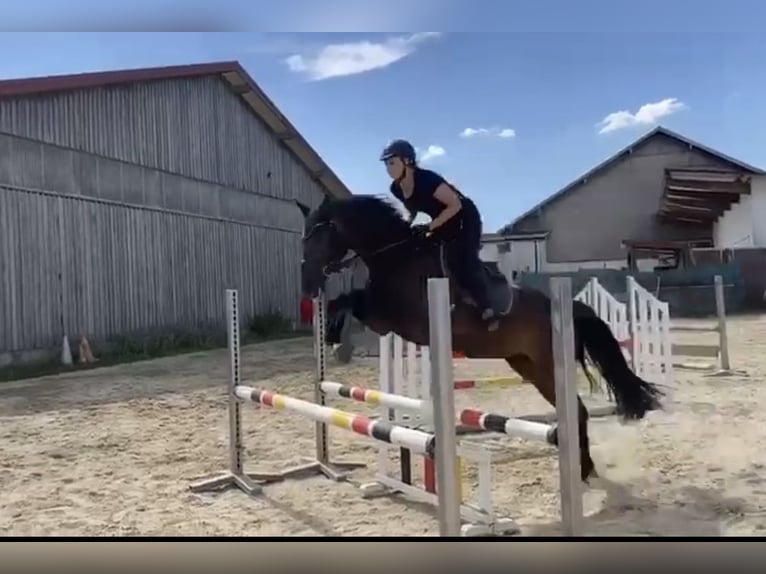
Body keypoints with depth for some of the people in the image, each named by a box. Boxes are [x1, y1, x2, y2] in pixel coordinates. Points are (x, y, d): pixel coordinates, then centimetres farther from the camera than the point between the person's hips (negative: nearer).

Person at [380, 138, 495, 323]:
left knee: (463, 265, -19)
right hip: (444, 223, 9)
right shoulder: (396, 189, -7)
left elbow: (455, 205, -29)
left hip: (465, 220, -9)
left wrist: (430, 227, -30)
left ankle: (486, 309, -11)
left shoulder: (426, 179, -31)